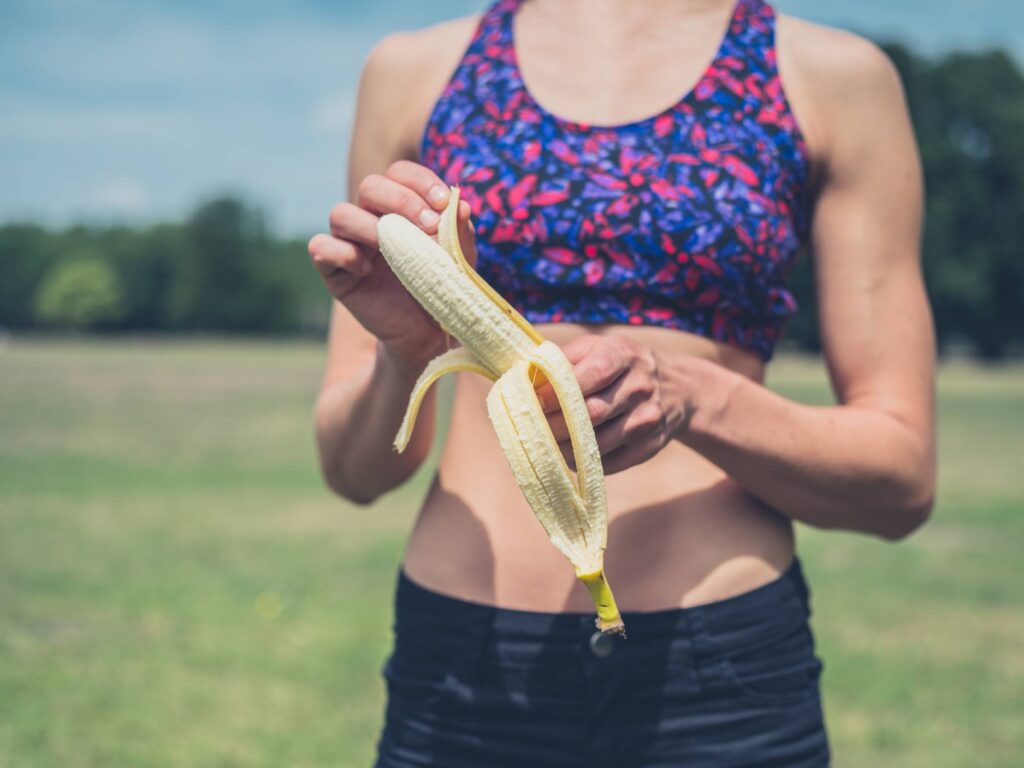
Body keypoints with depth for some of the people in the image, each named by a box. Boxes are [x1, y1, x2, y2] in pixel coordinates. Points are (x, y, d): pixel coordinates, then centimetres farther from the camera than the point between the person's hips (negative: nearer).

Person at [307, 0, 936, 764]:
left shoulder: (833, 73, -1)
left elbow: (904, 477, -2)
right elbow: (354, 470, 5)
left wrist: (688, 396, -20)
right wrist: (406, 352, -17)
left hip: (726, 675, -1)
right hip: (460, 672, 2)